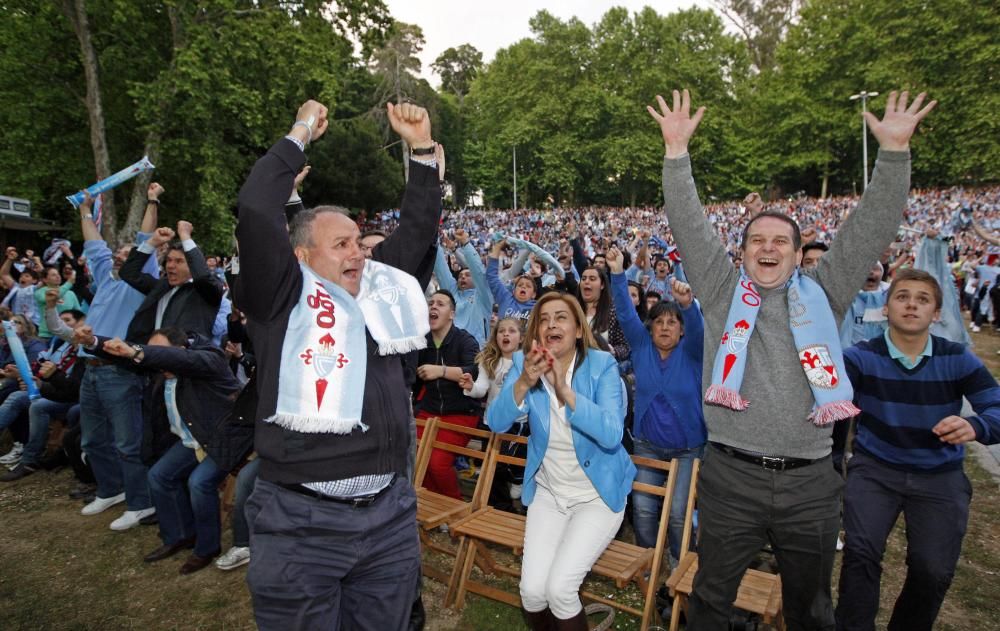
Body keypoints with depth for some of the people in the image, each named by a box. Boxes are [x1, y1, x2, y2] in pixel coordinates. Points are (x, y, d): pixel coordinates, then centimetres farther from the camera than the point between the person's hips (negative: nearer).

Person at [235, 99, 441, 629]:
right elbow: (255, 212, -17)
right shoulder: (282, 297, -5)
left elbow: (417, 228, 15)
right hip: (300, 522, -5)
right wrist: (300, 135, -6)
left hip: (390, 514, 5)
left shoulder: (380, 289, 9)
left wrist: (422, 149, 9)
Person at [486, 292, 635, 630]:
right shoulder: (524, 363, -7)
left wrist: (564, 389, -41)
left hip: (598, 494, -2)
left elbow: (612, 434, -29)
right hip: (548, 491, 3)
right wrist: (524, 383, -37)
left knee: (559, 589, -16)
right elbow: (495, 422, -19)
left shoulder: (602, 365, -16)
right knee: (532, 591, -9)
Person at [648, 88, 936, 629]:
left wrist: (894, 149, -5)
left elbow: (871, 229, 2)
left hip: (810, 483, 2)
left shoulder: (822, 294, 8)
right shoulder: (722, 291, 4)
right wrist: (676, 148, -7)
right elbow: (689, 225, -2)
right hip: (730, 477, -1)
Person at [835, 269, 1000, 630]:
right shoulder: (862, 356, -9)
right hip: (875, 467, -1)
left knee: (934, 571, -3)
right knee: (861, 553, -15)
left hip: (940, 475, 1)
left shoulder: (958, 360, -5)